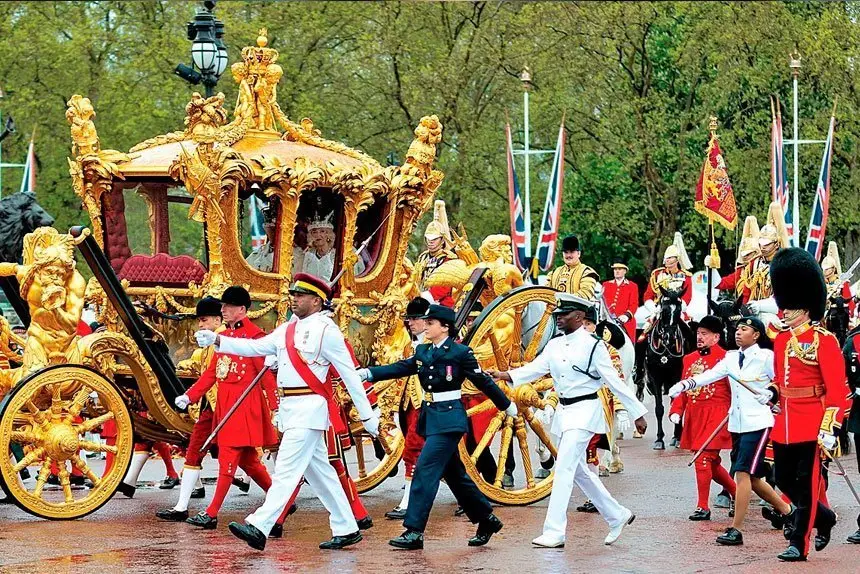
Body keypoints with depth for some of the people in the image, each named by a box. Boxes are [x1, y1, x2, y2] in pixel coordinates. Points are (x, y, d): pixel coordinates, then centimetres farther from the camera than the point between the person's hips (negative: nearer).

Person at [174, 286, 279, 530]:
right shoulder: (224, 336, 14)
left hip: (245, 405, -8)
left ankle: (211, 514, -7)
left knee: (227, 458, -8)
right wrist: (189, 396, 7)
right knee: (247, 459, 13)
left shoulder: (254, 335, -9)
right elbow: (211, 372, 15)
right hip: (225, 404, 8)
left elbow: (266, 373, -11)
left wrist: (276, 408, -13)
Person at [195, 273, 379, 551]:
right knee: (319, 472, 12)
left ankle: (259, 527, -18)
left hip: (309, 408, -8)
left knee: (286, 469, -12)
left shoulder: (326, 330, -8)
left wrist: (367, 416, -5)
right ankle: (346, 529, 18)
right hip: (289, 408, 8)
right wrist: (216, 339, -1)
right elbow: (255, 347, 11)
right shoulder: (287, 329, 15)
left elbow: (350, 375, -7)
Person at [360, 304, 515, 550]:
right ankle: (487, 520, 28)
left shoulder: (460, 352, -7)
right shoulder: (422, 352, 11)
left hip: (449, 418, -8)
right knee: (453, 473, 14)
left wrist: (507, 406, 8)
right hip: (430, 417, 8)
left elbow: (483, 381, -2)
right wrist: (367, 373, -10)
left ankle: (414, 532, -14)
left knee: (426, 469, -14)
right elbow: (399, 368, 3)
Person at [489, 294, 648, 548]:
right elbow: (534, 369, -2)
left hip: (585, 412, -8)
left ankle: (554, 532, -14)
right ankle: (617, 515, 31)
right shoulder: (554, 345, 9)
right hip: (564, 412, 8)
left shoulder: (593, 345, -10)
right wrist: (503, 375, -17)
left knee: (564, 468, -14)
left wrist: (637, 414, -4)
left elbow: (615, 381, -8)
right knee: (578, 471, 15)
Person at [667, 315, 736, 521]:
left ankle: (703, 507, -2)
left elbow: (735, 388, -7)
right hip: (694, 416, 7)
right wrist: (676, 411, 2)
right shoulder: (689, 359, 12)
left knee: (704, 458, -11)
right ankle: (737, 494, 30)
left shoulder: (724, 358, -7)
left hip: (715, 416, -7)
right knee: (712, 462, 13)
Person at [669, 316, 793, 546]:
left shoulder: (767, 357, -8)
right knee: (753, 477, 13)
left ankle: (736, 530, -9)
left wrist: (769, 396, -12)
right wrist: (684, 385, -17)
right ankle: (787, 510, 32)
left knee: (743, 473, -12)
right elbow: (709, 375, -4)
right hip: (737, 423, 7)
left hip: (757, 423, -7)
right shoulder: (731, 357, 9)